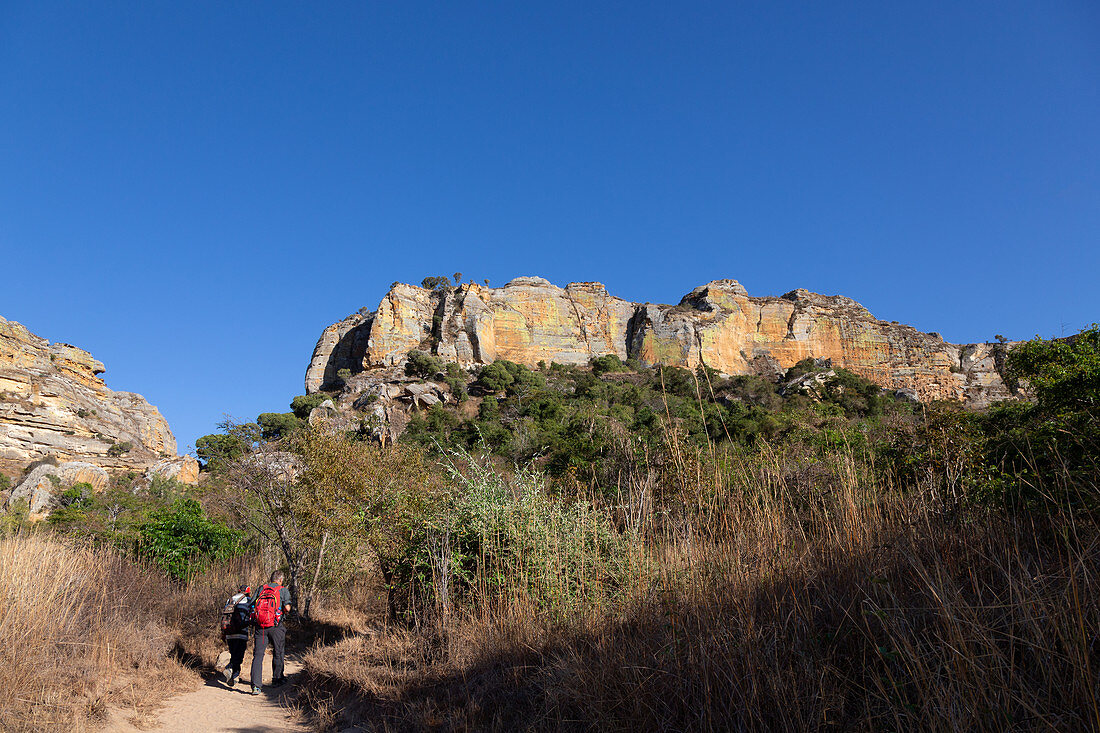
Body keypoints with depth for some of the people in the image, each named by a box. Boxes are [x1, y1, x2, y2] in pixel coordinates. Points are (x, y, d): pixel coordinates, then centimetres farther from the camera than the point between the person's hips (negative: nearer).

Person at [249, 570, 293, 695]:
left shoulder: (261, 589, 13)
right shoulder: (283, 590, 2)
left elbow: (252, 605, 10)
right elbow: (287, 608, -9)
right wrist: (286, 611, 14)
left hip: (260, 626, 3)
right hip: (275, 626, -2)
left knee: (258, 655, 3)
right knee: (278, 653, 16)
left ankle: (255, 685, -5)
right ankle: (277, 678, 28)